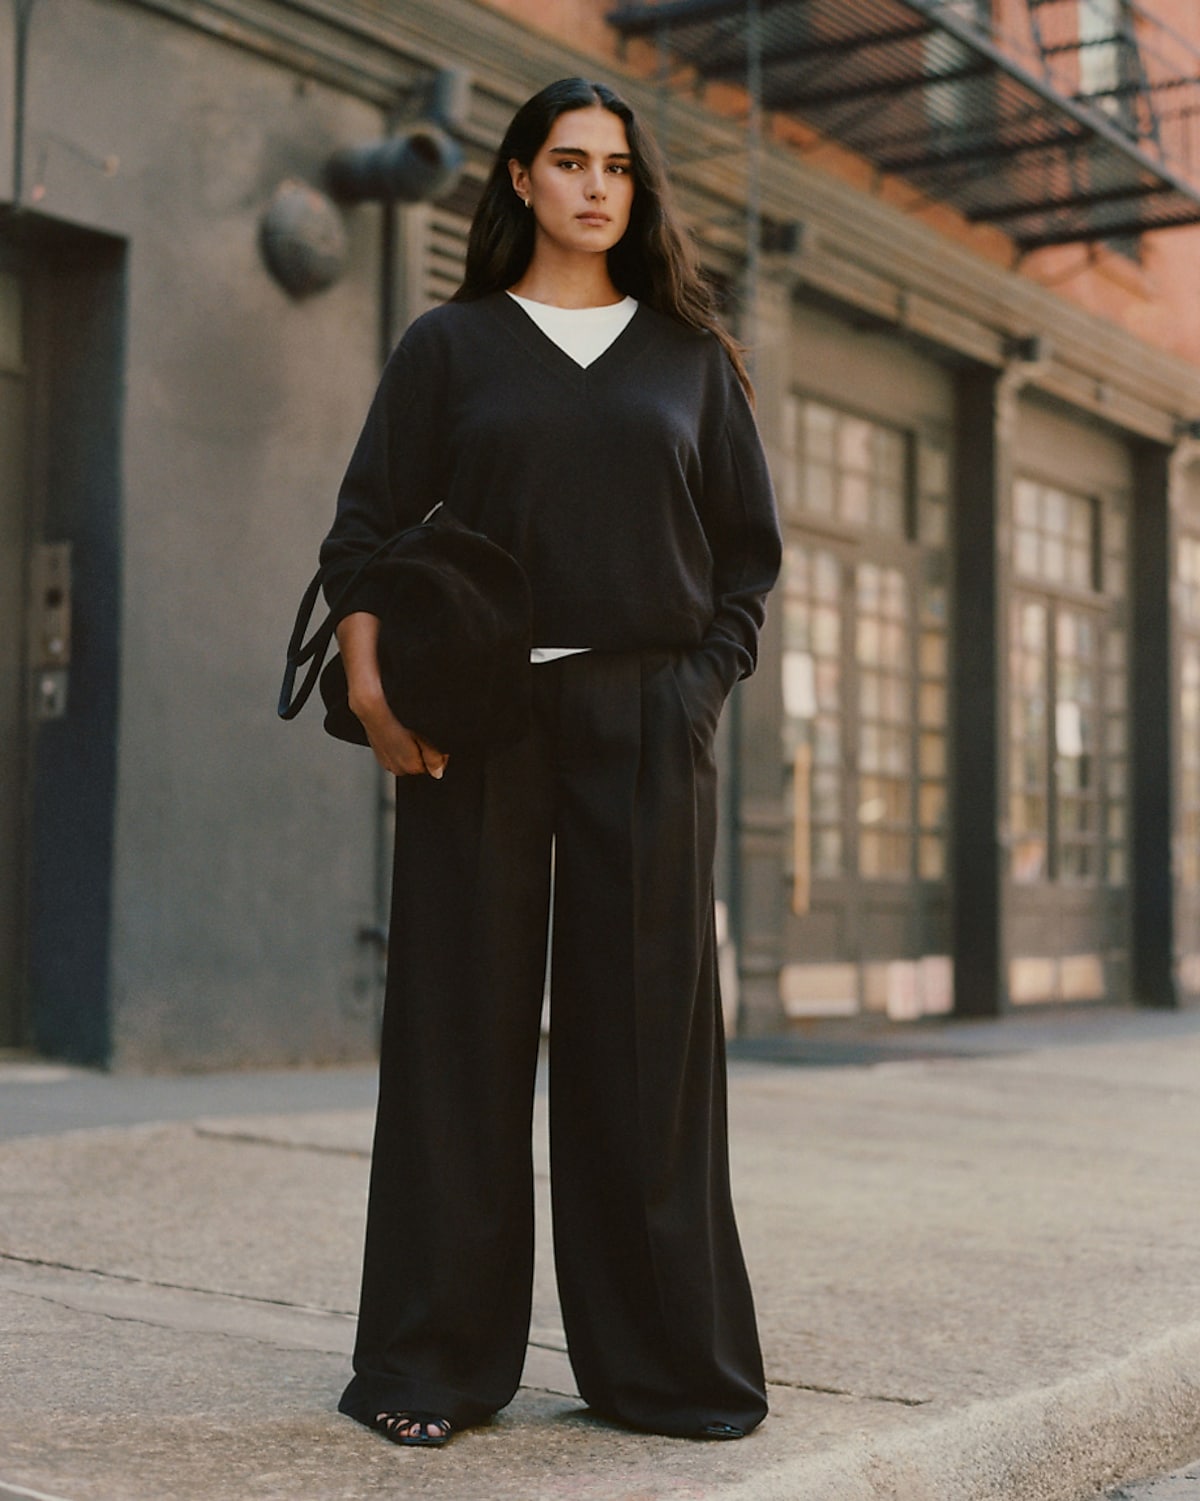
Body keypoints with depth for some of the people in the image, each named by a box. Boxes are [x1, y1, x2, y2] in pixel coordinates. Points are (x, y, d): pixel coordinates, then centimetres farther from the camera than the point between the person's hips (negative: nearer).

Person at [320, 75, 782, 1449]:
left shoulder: (688, 353, 14)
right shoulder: (452, 345, 10)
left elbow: (747, 546, 14)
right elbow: (367, 530, 4)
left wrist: (705, 683, 1)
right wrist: (371, 684, -11)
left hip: (646, 722, 1)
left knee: (643, 1031, 1)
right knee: (461, 1025, -1)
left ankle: (662, 1359, 11)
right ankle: (433, 1363, 8)